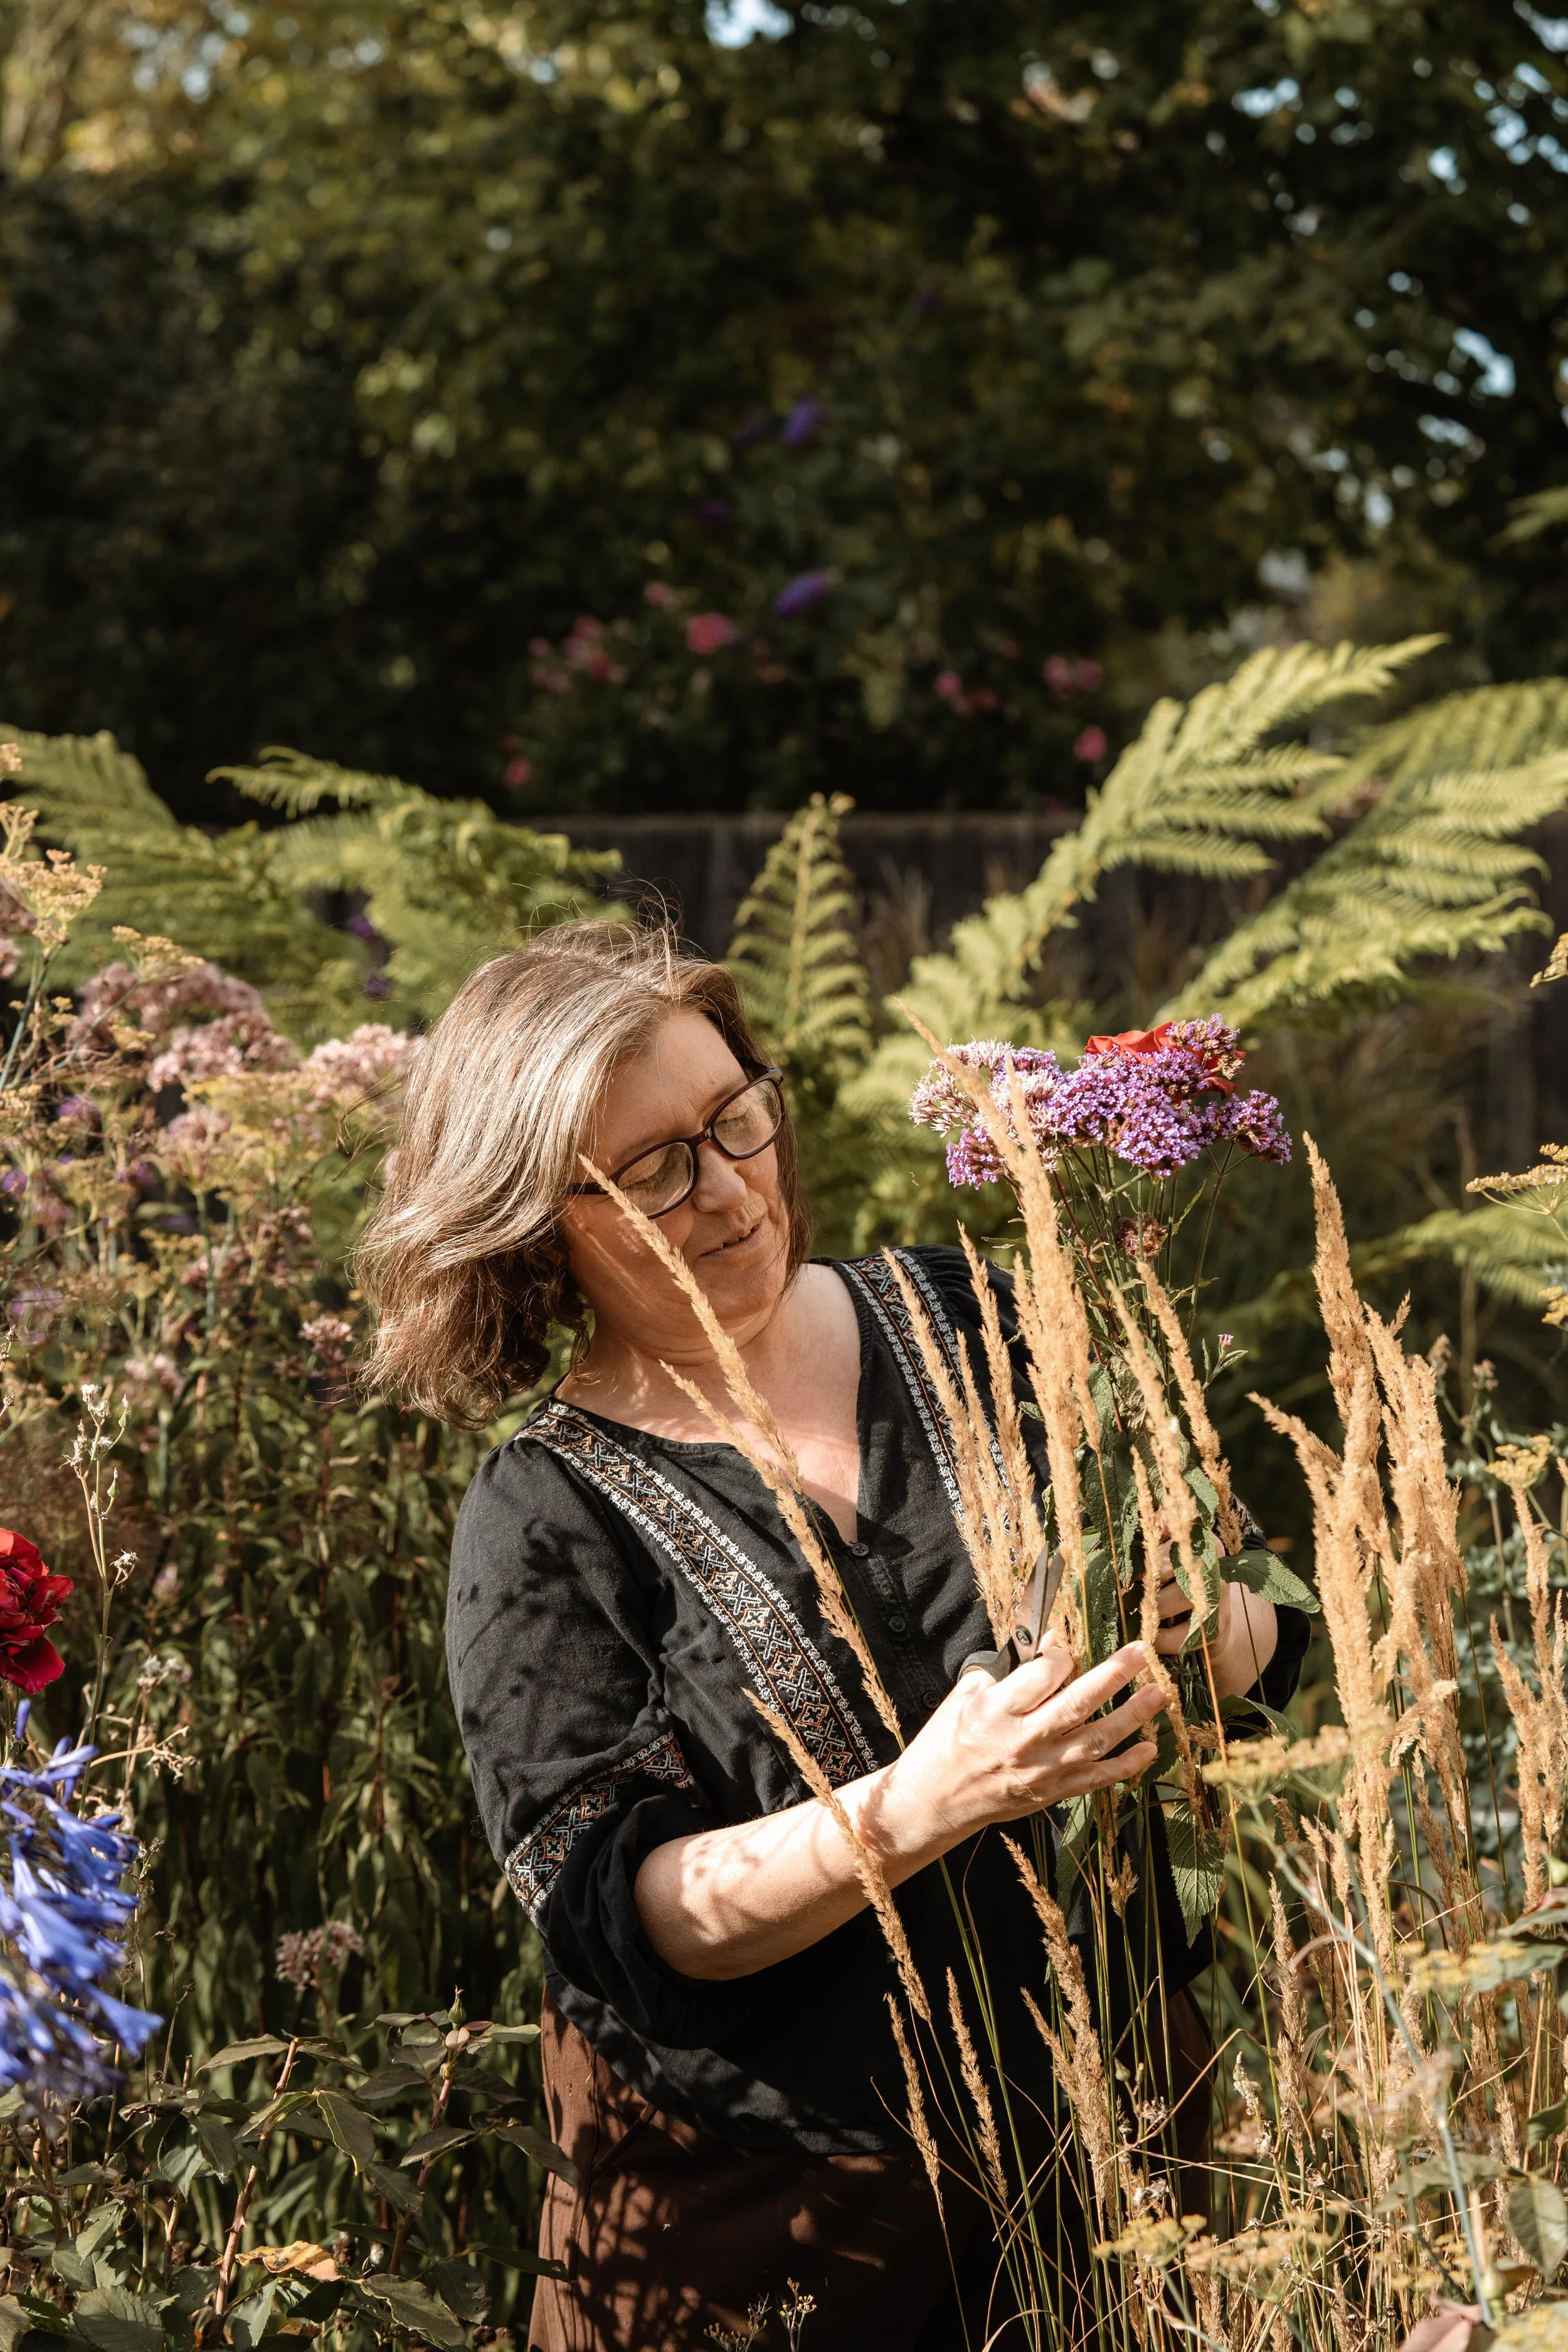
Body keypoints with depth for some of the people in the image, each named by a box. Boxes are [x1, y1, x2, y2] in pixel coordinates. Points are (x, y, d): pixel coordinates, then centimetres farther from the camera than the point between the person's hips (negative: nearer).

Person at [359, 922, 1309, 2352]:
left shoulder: (952, 1326, 0)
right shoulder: (543, 1525, -10)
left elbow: (1267, 1639, 3)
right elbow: (621, 1911, -18)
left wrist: (1203, 1630, -21)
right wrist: (913, 1812, -32)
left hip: (1099, 2115, 3)